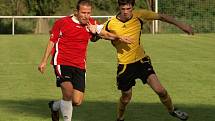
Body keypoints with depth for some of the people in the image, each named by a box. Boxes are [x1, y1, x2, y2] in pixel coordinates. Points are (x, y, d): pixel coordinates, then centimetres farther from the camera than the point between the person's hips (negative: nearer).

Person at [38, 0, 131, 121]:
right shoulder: (62, 23, -5)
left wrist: (119, 37, -12)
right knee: (68, 91, -27)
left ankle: (55, 106, 28)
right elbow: (52, 42, 3)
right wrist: (44, 61, 2)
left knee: (77, 101, -1)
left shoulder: (91, 24, 5)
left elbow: (105, 34, 6)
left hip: (79, 66, 4)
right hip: (62, 62, -4)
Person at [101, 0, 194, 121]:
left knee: (160, 90, -11)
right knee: (126, 98, 11)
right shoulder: (111, 24, -14)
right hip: (124, 64, -1)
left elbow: (161, 16, -1)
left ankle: (172, 110, 16)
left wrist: (180, 24, -4)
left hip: (141, 60, 1)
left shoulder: (139, 16, -11)